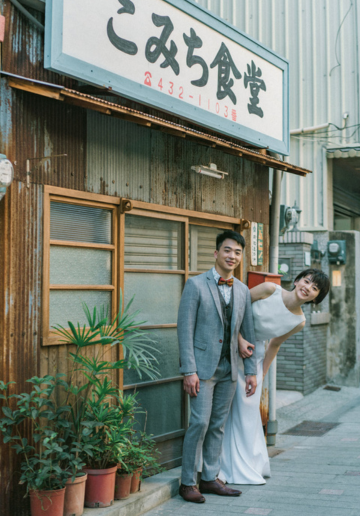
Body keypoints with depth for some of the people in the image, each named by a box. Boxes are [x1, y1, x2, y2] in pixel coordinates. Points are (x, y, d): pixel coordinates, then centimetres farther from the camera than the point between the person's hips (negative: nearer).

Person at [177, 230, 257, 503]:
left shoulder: (243, 290, 10)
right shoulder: (196, 285, -7)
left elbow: (248, 332, 14)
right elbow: (185, 329, -10)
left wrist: (251, 371, 11)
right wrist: (189, 371, -15)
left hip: (229, 368, 5)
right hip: (203, 366, -5)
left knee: (218, 425, 10)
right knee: (200, 422, -7)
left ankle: (210, 478, 21)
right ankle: (188, 482, 5)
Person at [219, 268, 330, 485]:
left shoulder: (299, 322, -6)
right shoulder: (270, 290, -18)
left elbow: (275, 344, 9)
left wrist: (263, 373, 9)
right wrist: (240, 339, -20)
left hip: (254, 356, 3)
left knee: (248, 410, 5)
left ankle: (247, 467, 20)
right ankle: (223, 467, 6)